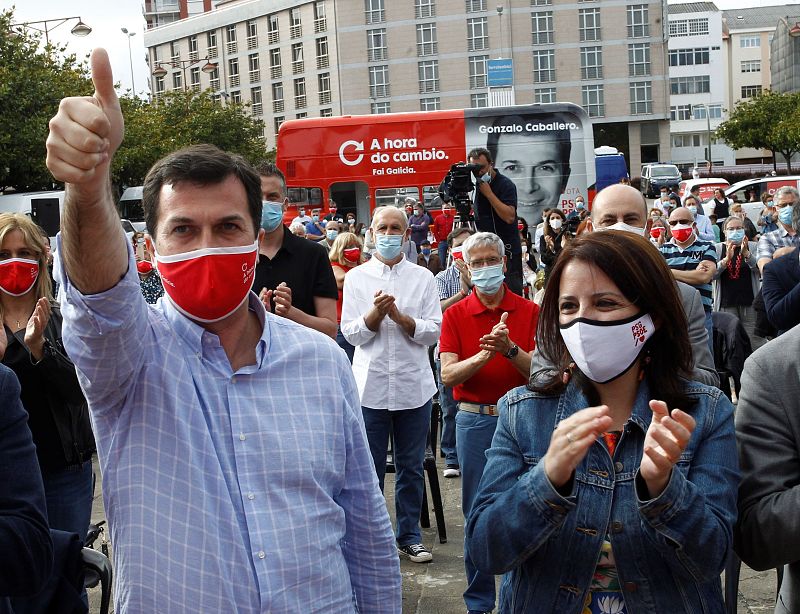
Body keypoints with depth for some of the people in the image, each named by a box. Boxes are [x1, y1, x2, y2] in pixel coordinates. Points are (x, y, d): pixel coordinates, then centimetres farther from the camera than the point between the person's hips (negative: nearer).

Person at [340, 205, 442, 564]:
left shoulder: (422, 277, 5)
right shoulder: (356, 277, 4)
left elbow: (433, 333, -1)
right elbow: (350, 333, -1)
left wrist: (399, 315, -15)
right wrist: (375, 312, -17)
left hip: (413, 386, 1)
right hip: (370, 386, -1)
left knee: (411, 467, 10)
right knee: (370, 468, 7)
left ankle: (409, 536, 23)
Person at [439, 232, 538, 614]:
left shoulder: (529, 311, 0)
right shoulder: (455, 314, 1)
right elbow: (448, 375, -8)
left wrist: (510, 349, -24)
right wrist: (485, 354, -24)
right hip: (475, 421, 1)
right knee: (477, 513, 8)